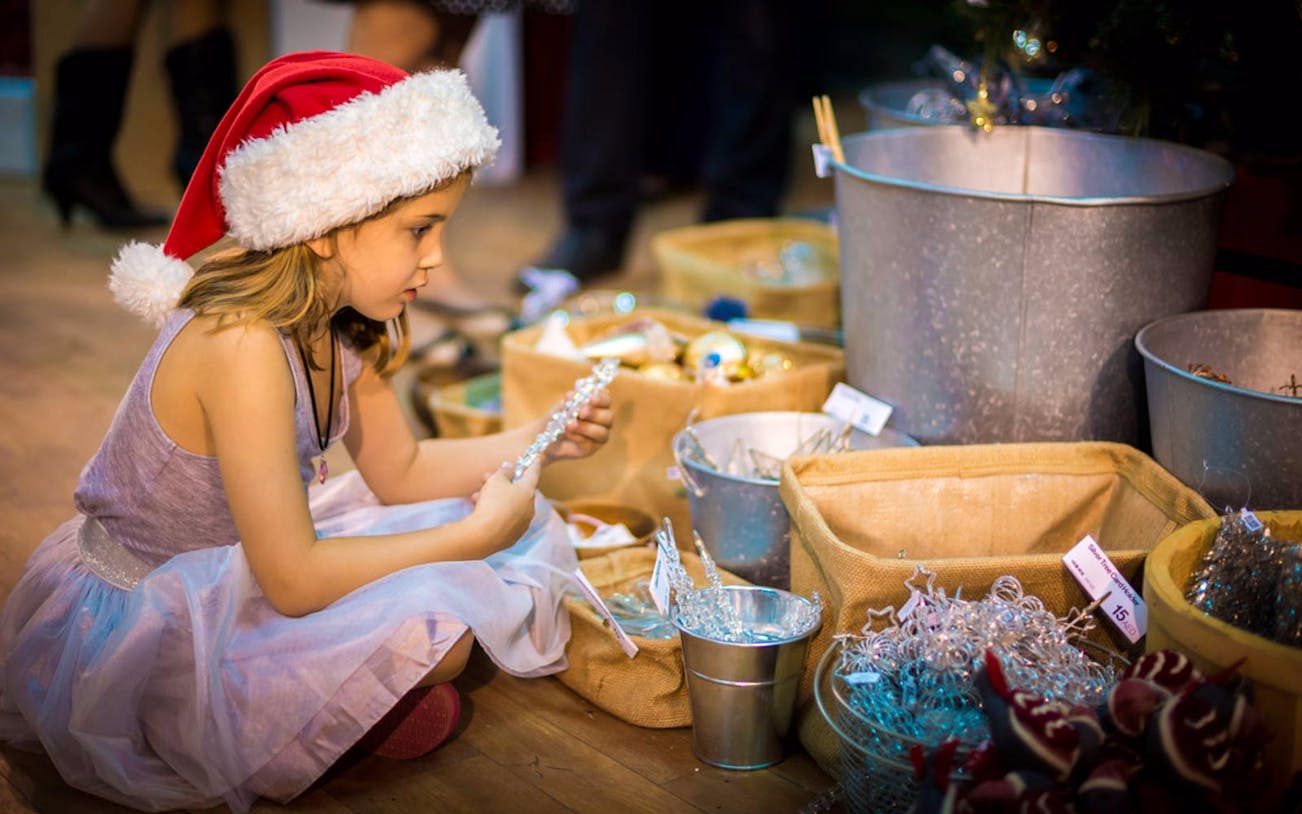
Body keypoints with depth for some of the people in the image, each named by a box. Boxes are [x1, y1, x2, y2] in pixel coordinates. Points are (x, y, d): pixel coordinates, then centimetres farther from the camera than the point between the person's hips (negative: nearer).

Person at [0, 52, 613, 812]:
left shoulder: (345, 322, -4)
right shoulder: (243, 347, -31)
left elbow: (399, 471, 8)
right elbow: (292, 580, -31)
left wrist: (540, 439, -5)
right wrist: (476, 534, -24)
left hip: (234, 575, 9)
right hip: (134, 629, -9)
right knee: (430, 627, -30)